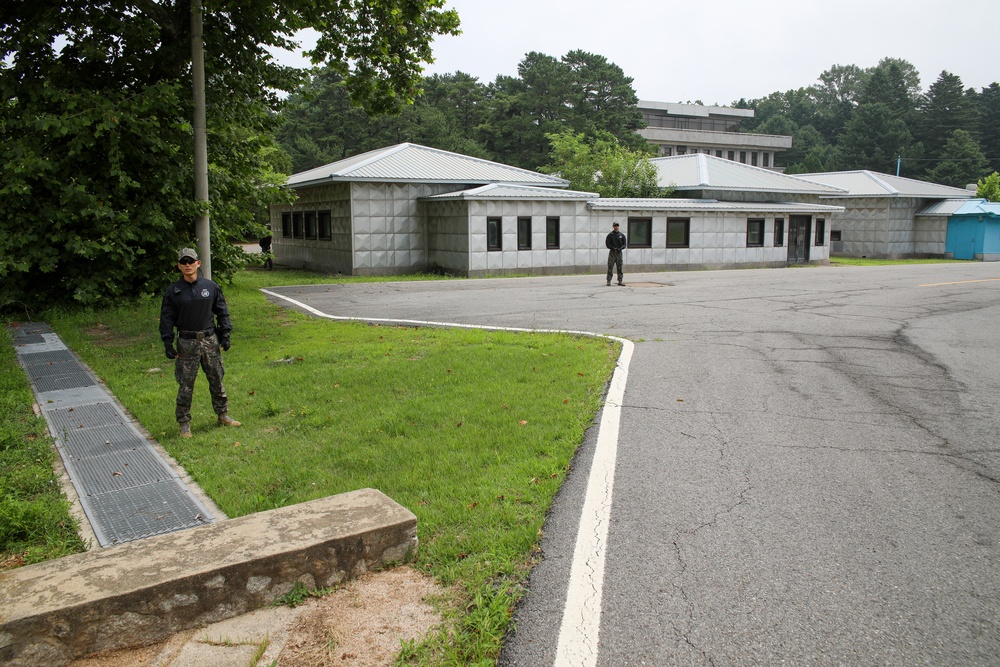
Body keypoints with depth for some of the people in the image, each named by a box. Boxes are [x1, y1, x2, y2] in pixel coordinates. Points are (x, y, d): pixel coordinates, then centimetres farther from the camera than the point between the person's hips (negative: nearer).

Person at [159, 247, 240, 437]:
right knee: (185, 384, 2)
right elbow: (167, 319, 1)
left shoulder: (211, 287, 3)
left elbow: (222, 311, 10)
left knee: (217, 379, 10)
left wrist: (225, 334, 4)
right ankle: (184, 423, 12)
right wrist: (168, 344, -4)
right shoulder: (173, 291, -1)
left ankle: (223, 414, 25)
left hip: (210, 340, 2)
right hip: (187, 343, -2)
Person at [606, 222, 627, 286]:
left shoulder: (622, 235, 9)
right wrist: (613, 248, -17)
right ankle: (609, 281, -4)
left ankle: (620, 281, 8)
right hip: (612, 252, -3)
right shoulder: (610, 235, 1)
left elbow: (624, 244, 6)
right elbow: (607, 244, -4)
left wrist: (620, 248, -13)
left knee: (620, 267, 4)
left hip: (619, 252, 3)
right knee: (610, 267, -6)